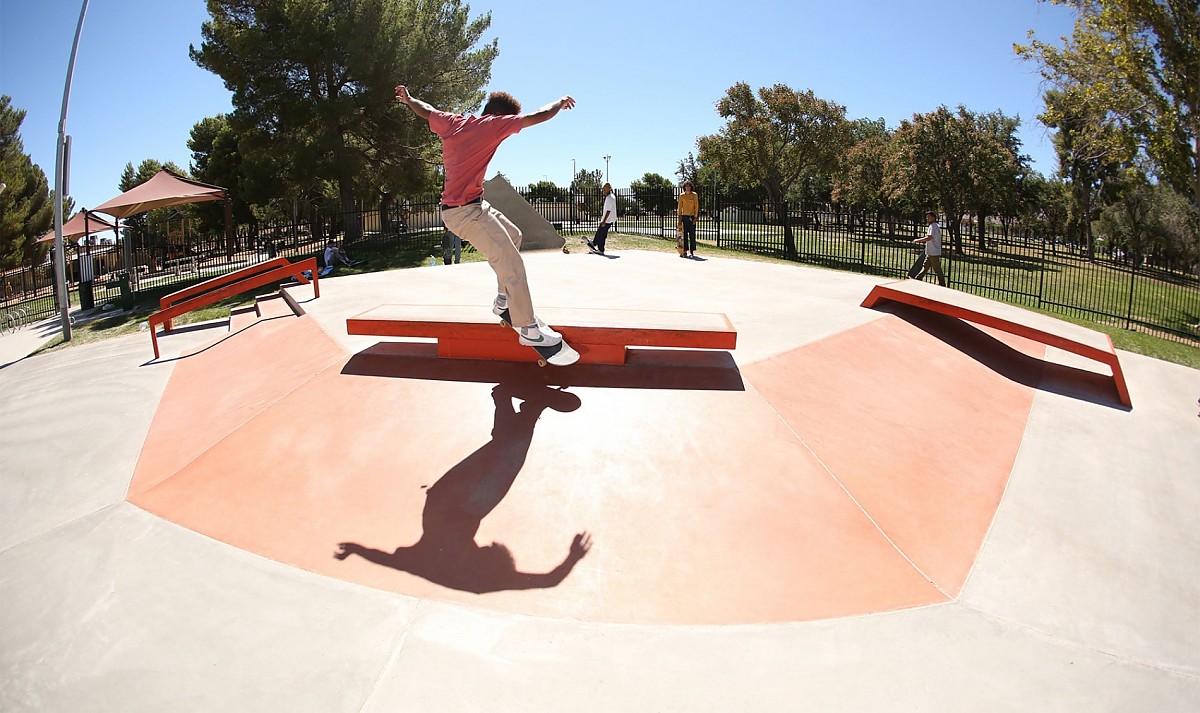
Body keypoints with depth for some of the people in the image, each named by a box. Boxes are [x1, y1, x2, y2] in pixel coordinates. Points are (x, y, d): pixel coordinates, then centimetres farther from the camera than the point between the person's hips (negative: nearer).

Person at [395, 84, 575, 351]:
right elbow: (539, 116, -10)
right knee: (512, 264, -12)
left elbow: (426, 110, 29)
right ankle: (528, 329, -9)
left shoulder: (452, 122, 9)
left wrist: (408, 99, 49)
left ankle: (504, 299, 31)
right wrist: (561, 102, 9)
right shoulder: (492, 124, -12)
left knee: (513, 235, 25)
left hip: (474, 204, 10)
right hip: (466, 211, -10)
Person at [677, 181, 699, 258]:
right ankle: (685, 251, 6)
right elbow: (680, 207, 8)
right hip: (684, 217, 2)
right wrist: (680, 216, 0)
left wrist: (695, 217, -7)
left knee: (692, 235, 0)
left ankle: (692, 252, 4)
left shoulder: (694, 195, 1)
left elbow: (696, 207, 0)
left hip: (691, 217, -2)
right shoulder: (681, 195, 6)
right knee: (684, 235, 2)